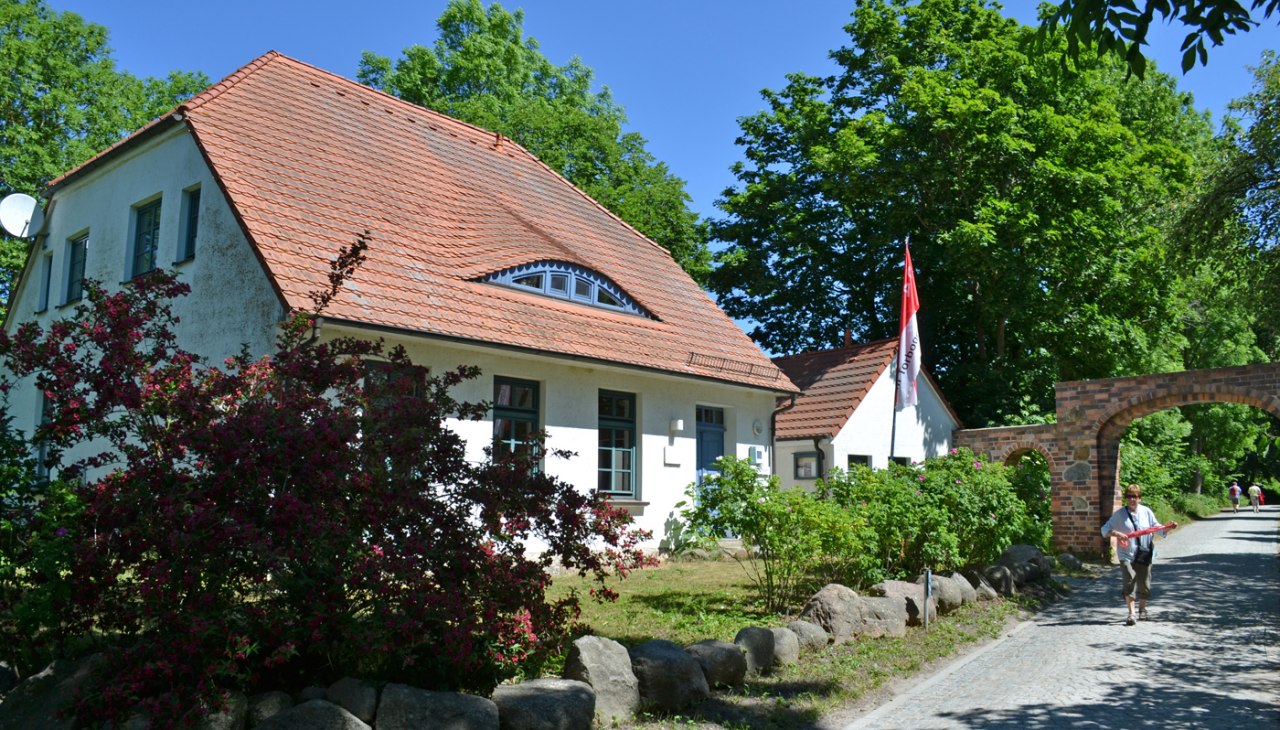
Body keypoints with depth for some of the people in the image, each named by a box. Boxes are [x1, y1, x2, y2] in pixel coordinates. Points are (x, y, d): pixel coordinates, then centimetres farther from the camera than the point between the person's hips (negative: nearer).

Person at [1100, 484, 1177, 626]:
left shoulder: (1146, 512, 4)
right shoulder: (1119, 514, -3)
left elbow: (1157, 528, 9)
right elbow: (1105, 529, -5)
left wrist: (1169, 527, -9)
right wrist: (1115, 533, -24)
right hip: (1126, 554, -3)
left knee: (1144, 585, 12)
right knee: (1129, 582, -16)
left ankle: (1142, 610, 34)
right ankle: (1132, 614, -14)